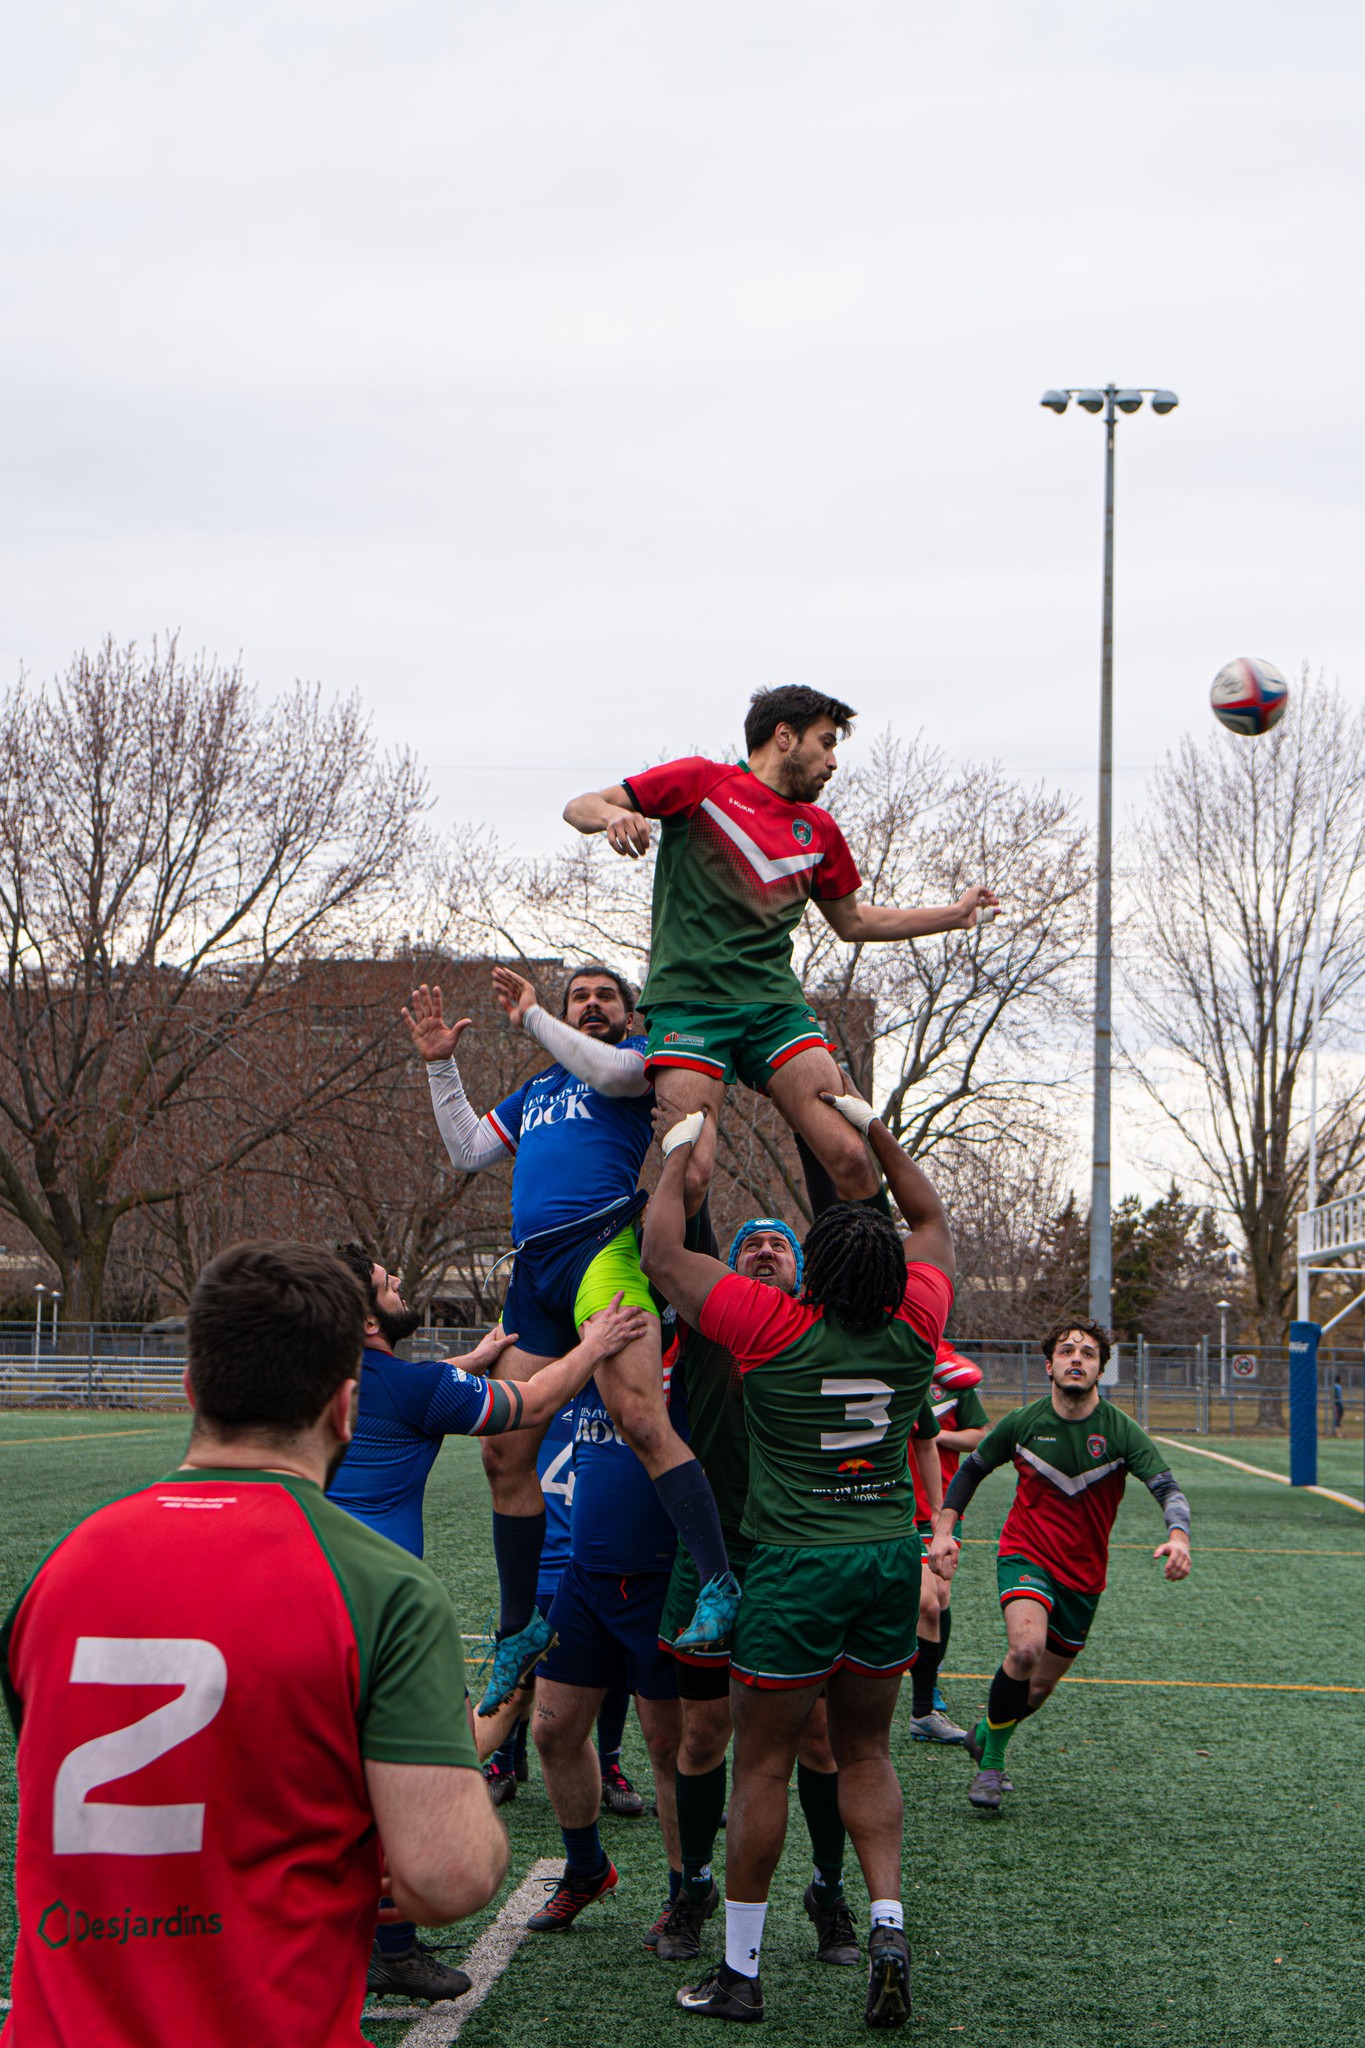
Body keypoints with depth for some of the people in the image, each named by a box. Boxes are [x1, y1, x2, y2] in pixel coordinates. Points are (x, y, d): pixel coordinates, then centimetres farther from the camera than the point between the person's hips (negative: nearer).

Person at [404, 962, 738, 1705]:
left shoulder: (637, 1057, 12)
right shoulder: (534, 1091, 31)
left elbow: (609, 1071, -11)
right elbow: (467, 1151, 29)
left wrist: (531, 1017, 0)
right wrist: (440, 1064, 24)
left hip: (602, 1246, -7)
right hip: (532, 1268, 7)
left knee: (638, 1418, -27)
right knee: (504, 1454, 5)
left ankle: (717, 1584, -28)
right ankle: (520, 1628, 16)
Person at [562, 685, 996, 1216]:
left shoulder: (818, 829, 22)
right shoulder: (702, 781, 7)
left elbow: (852, 921, 36)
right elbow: (578, 808, 5)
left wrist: (955, 914, 32)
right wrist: (613, 814, -19)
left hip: (776, 1005, 4)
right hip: (689, 998, -4)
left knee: (850, 1158, -14)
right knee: (688, 1179, -18)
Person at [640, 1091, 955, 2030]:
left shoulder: (777, 1328, -14)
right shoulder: (915, 1326, -3)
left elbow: (663, 1256, -5)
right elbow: (934, 1221, 16)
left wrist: (680, 1153, 7)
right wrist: (876, 1130, 18)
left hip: (797, 1567, -4)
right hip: (892, 1560, 4)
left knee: (763, 1766, 5)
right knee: (867, 1753, 18)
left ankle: (740, 1972, 11)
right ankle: (888, 1920, 2)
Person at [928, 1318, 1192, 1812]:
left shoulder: (1120, 1431, -10)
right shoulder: (1022, 1423, -7)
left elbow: (1167, 1488, -19)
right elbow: (971, 1469, 10)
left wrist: (1178, 1538, -39)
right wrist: (945, 1531, 1)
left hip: (1083, 1574, 2)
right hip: (1026, 1554, -2)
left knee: (1041, 1687, 11)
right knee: (1026, 1646, -30)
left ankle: (985, 1734, 44)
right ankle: (990, 1762, -11)